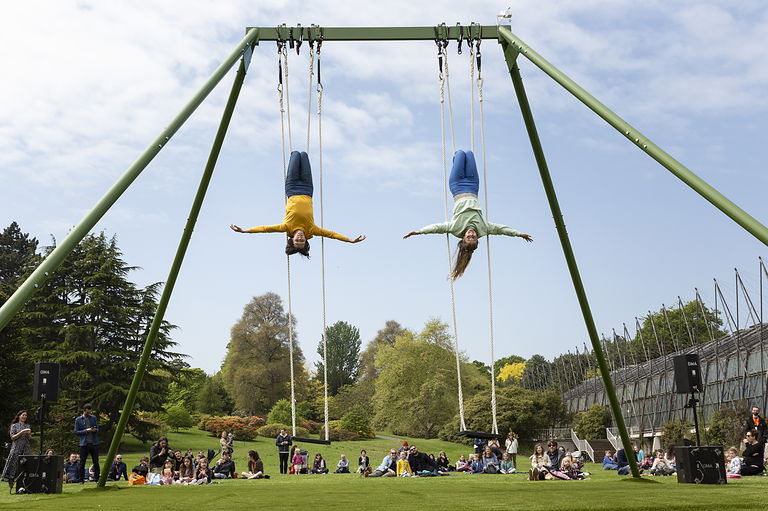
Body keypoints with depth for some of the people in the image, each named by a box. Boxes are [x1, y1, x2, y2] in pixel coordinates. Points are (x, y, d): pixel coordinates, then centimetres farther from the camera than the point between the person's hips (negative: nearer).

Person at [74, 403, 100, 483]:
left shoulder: (94, 418, 10)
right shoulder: (78, 420, 3)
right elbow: (76, 432, 0)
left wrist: (95, 430, -9)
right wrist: (86, 430, -12)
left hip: (94, 443, 2)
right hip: (84, 444, -1)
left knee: (96, 462, 2)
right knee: (82, 463, 1)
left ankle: (98, 479, 7)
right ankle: (81, 480, 10)